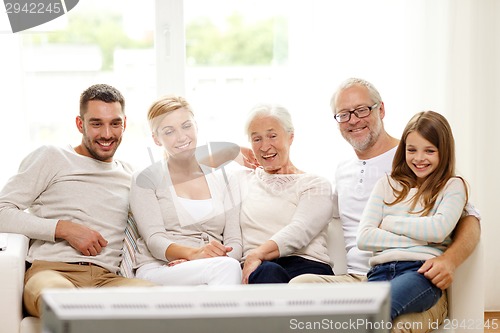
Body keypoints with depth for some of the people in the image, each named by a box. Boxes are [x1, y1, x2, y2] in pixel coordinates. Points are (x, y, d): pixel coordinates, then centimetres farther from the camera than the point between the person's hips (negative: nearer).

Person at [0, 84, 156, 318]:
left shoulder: (130, 178, 26)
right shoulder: (51, 158, 12)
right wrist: (64, 229, -7)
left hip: (106, 278, 5)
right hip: (51, 270, -5)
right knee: (57, 294, -44)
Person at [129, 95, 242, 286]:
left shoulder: (222, 179, 17)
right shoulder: (145, 180, 9)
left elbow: (235, 243, 10)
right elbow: (155, 241, -5)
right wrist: (194, 253, -26)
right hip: (157, 272, -2)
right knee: (227, 267, -34)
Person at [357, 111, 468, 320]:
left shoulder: (453, 186, 16)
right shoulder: (387, 185, 23)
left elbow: (438, 230, -4)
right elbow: (363, 238, 10)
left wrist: (390, 222, 7)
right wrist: (417, 238, 1)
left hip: (423, 271, -3)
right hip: (380, 270, 3)